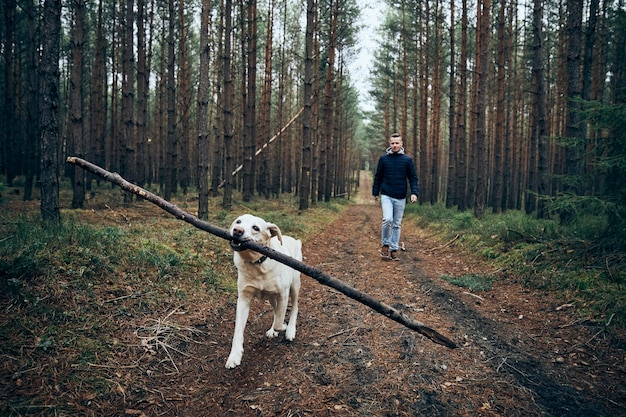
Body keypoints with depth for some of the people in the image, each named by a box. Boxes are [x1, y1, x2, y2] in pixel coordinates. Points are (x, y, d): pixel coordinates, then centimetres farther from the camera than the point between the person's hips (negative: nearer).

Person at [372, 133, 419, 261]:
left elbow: (413, 178, 2)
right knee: (387, 219, -19)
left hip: (400, 197, 1)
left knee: (397, 224, 7)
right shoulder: (384, 158, 3)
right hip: (386, 196, -1)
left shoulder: (407, 159, 2)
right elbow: (378, 177, 10)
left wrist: (414, 192, -11)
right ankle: (385, 245, 1)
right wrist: (375, 193, 10)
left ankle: (394, 250, 17)